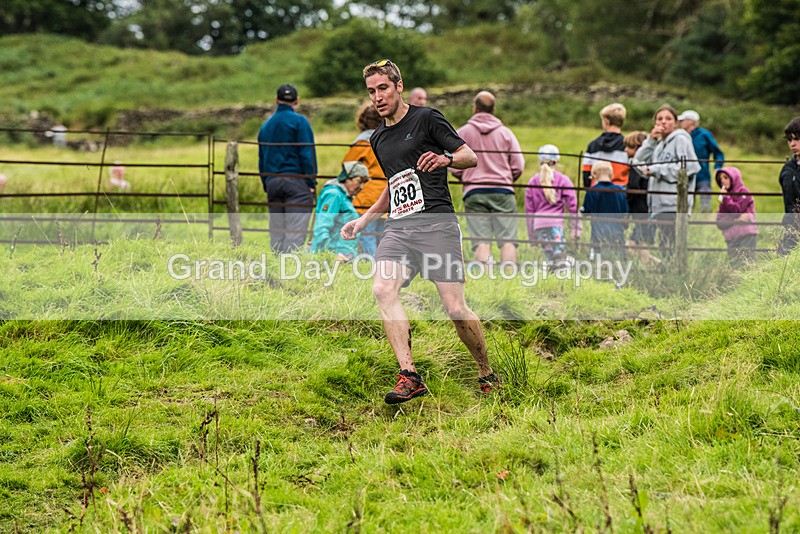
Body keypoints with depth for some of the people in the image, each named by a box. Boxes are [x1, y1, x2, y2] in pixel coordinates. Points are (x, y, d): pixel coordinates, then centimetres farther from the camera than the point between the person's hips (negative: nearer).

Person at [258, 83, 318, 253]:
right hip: (296, 180, -6)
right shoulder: (299, 121, -2)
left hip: (272, 182, 6)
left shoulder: (266, 126, 17)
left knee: (276, 233, 8)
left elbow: (261, 160, 19)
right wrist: (311, 183, -7)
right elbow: (307, 154, -9)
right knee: (295, 233, -10)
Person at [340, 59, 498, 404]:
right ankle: (409, 376, -28)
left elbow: (471, 157, 1)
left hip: (436, 224, -5)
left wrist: (446, 158, -19)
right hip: (398, 229, 5)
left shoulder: (426, 119, 3)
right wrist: (363, 220, 28)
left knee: (456, 309, -10)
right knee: (383, 289, -23)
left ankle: (486, 372, 14)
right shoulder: (378, 139, 22)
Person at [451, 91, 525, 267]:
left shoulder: (462, 133, 5)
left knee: (481, 241, -4)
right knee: (507, 240, -1)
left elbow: (455, 168, 3)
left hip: (474, 193, 0)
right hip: (503, 192, 0)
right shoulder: (506, 133, 8)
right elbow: (518, 166, 5)